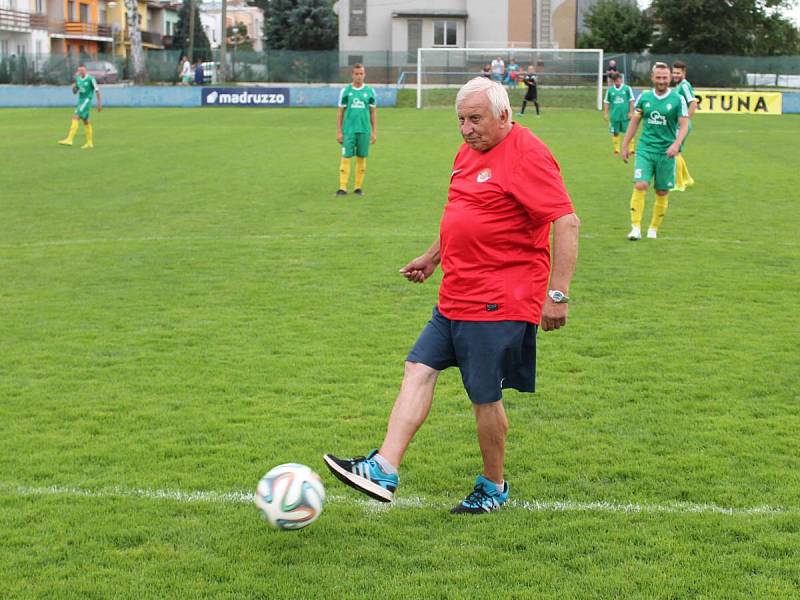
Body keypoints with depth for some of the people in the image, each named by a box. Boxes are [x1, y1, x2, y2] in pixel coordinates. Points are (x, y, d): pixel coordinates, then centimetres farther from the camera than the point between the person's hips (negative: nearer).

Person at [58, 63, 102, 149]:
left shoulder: (90, 79, -10)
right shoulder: (78, 79, 10)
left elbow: (97, 90, -5)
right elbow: (75, 92, 16)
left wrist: (99, 103, -4)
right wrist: (73, 87, -7)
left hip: (87, 100, -8)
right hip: (80, 101, 8)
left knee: (75, 117, -19)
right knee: (85, 122, 14)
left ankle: (69, 140, -25)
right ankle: (90, 143, 22)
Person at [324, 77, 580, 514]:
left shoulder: (527, 155, -15)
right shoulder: (468, 152, 14)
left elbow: (567, 222, -19)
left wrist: (558, 293, -23)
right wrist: (432, 257, 32)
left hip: (499, 302, -9)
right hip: (456, 297, 9)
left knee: (485, 396, 0)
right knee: (418, 370, 0)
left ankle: (493, 487, 20)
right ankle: (384, 470, -4)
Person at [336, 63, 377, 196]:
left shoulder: (370, 91, 6)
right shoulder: (345, 91, 3)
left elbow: (372, 113, 10)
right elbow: (340, 113, 6)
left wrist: (374, 132, 6)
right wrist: (338, 132, 1)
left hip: (364, 130, 1)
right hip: (349, 130, -1)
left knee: (361, 158, 5)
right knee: (346, 157, -5)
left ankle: (358, 187, 13)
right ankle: (342, 187, -4)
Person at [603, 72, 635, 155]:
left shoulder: (627, 88, -1)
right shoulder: (610, 90, 4)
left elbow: (631, 101, 1)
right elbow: (606, 102, 9)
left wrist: (631, 112, -4)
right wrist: (606, 113, 5)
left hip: (625, 115, -2)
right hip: (614, 116, 2)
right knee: (615, 132, 7)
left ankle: (631, 149, 5)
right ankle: (616, 149, 17)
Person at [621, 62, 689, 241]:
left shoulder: (678, 99, -2)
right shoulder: (644, 97, 4)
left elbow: (684, 125, -4)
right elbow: (634, 122, 13)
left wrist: (676, 144, -20)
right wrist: (625, 145, 11)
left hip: (666, 152, -1)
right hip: (645, 149, 1)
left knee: (662, 192, 5)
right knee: (640, 186, -15)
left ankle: (653, 229, 19)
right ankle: (636, 228, -15)